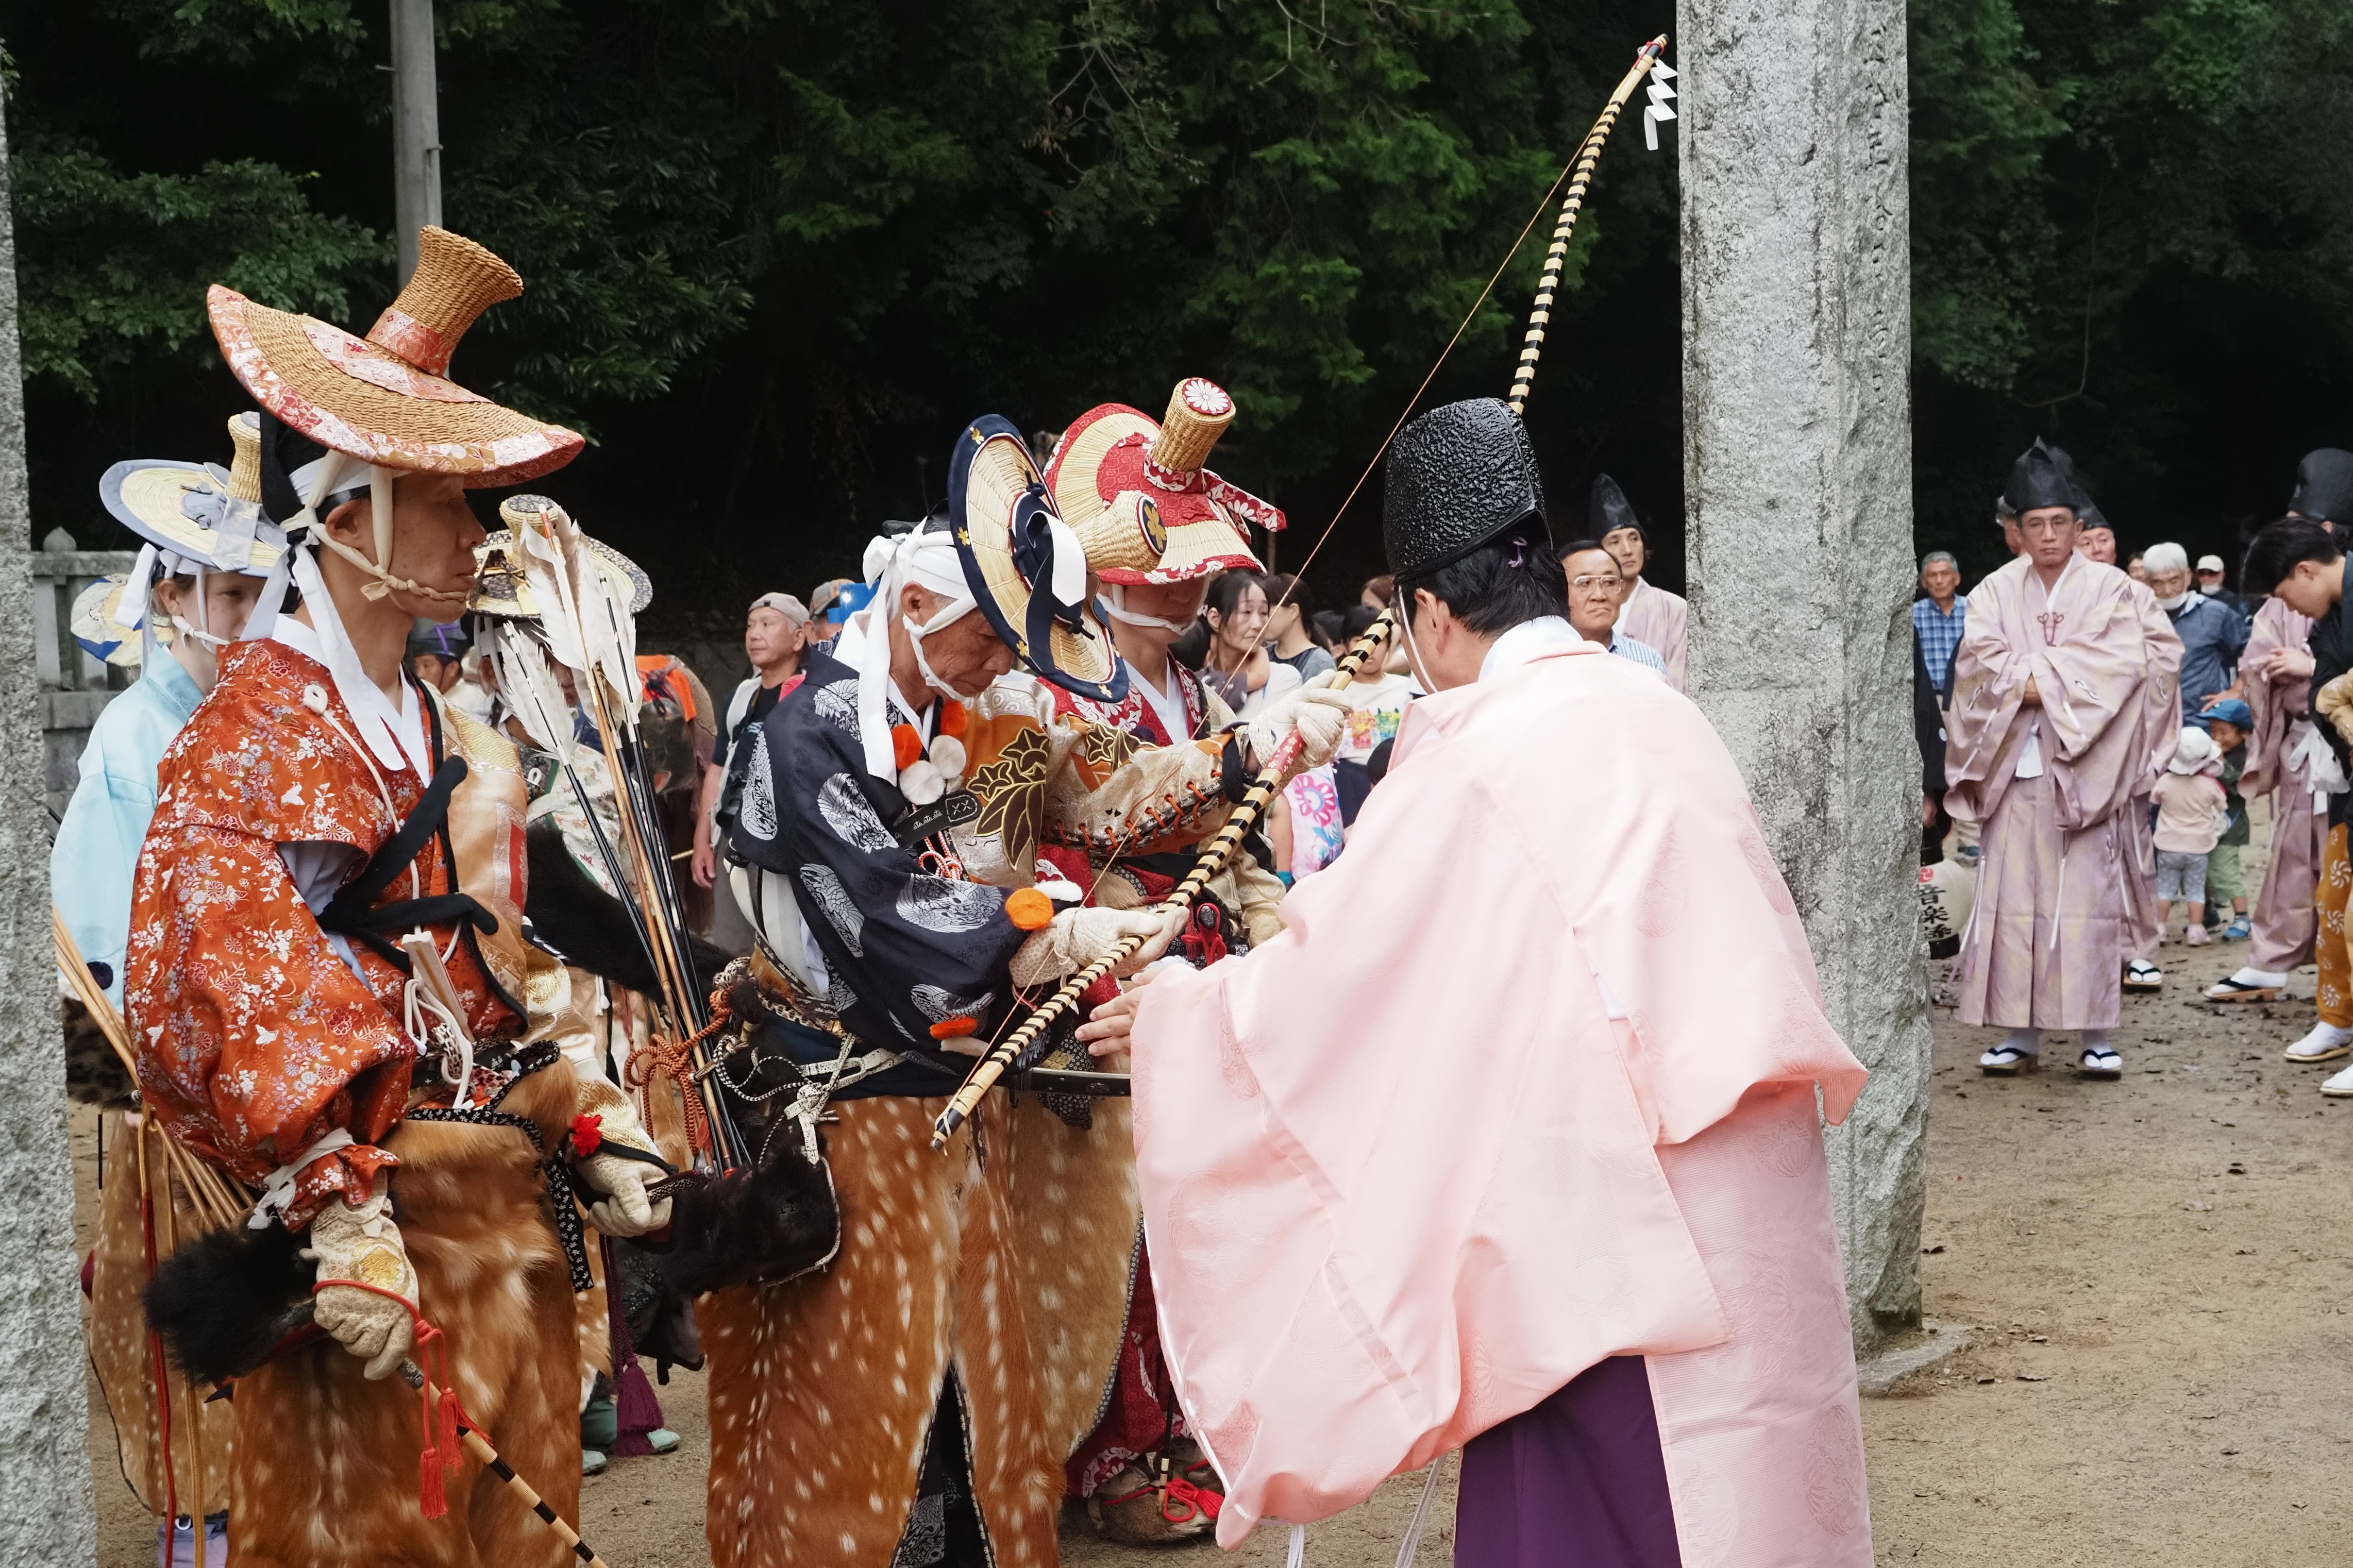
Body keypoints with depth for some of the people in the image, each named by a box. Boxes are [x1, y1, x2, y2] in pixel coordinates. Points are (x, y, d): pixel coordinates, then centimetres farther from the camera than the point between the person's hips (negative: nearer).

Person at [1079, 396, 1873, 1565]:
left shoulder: (1480, 764, -12)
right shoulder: (1655, 714, 9)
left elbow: (1333, 968, -4)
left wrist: (1174, 1010, 12)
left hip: (1615, 1203, -7)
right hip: (1744, 1195, 7)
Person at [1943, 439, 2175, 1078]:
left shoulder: (2108, 588, 6)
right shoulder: (1996, 591, 11)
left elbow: (2122, 665, -7)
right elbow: (1980, 664, -3)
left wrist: (2032, 677, -11)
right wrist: (2057, 682, -13)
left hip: (2085, 767, -2)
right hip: (2015, 767, 2)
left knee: (2088, 899, -4)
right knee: (2014, 897, 0)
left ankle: (2095, 1034, 0)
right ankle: (2021, 1031, 6)